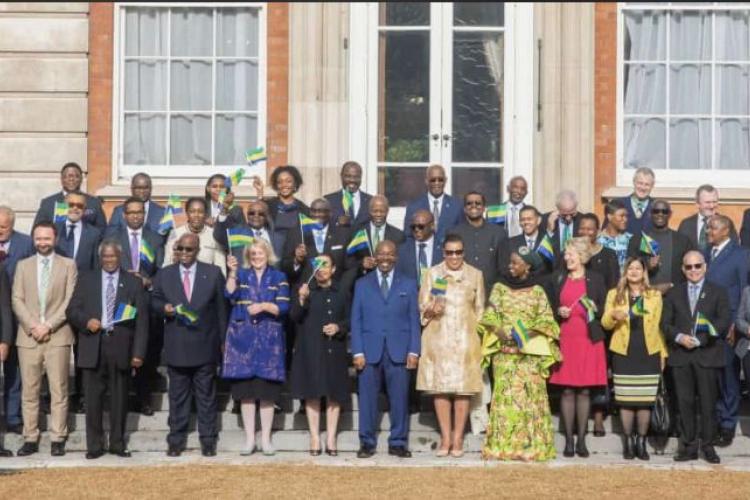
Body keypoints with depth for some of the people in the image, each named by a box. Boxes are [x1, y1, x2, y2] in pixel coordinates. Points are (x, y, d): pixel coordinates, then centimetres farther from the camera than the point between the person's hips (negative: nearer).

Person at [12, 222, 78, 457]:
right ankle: (30, 439, 6)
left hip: (58, 335, -2)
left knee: (59, 390, -2)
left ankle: (57, 439, 1)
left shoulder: (68, 265, 7)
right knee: (29, 391, 2)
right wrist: (32, 326, -8)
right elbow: (17, 300, 6)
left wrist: (48, 325, -10)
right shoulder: (23, 265, 13)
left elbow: (70, 301, -1)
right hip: (28, 336, 2)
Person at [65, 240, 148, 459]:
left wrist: (138, 352, -5)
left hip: (120, 347, 0)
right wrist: (86, 321, -13)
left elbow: (141, 320, 3)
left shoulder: (133, 283, 7)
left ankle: (117, 443, 15)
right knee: (93, 398, 1)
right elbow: (71, 310, 9)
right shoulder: (86, 279, 11)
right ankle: (94, 445, 8)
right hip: (93, 346, 0)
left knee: (119, 398, 5)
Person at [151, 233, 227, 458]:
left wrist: (223, 340, 2)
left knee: (206, 395, 4)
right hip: (176, 346, 1)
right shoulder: (164, 274, 9)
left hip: (205, 345, -1)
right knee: (177, 395, 6)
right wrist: (164, 308, -11)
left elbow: (221, 308, 5)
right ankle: (176, 441, 11)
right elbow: (154, 300, 13)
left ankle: (208, 441, 10)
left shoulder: (213, 273, 4)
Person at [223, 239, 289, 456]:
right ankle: (249, 438, 6)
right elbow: (230, 295, -7)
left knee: (267, 391, -1)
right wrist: (232, 272, -15)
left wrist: (264, 306, -16)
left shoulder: (278, 278, 9)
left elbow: (283, 307, -2)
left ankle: (265, 438, 6)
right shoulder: (241, 275, 12)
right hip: (243, 338, 1)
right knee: (246, 391, 0)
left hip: (269, 339, -1)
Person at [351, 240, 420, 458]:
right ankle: (367, 442, 8)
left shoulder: (408, 285, 11)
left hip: (398, 351, 0)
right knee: (367, 398, 0)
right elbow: (356, 320, 7)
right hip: (369, 350, 0)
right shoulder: (362, 284, 11)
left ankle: (398, 443, 9)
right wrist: (357, 351, -3)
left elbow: (414, 320, 7)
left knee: (399, 399, 1)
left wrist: (414, 351, -2)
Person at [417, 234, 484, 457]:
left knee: (463, 388, -2)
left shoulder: (475, 275, 8)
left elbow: (480, 309, 12)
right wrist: (431, 310, -14)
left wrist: (480, 335, 4)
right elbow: (422, 307, 7)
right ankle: (445, 438, 7)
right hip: (438, 339, 0)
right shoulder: (432, 274, 5)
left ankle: (458, 439, 5)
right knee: (440, 388, -1)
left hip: (465, 340, 0)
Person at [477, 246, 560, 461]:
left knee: (531, 393, -5)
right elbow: (489, 317, 6)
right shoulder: (499, 288, 9)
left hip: (531, 352, -1)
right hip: (504, 350, 1)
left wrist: (530, 332, -14)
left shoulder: (537, 291, 6)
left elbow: (546, 320, 2)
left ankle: (532, 445, -1)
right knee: (504, 394, -5)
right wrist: (500, 332, -13)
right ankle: (502, 445, -3)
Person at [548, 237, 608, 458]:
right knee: (567, 390, -1)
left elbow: (605, 311, 9)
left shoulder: (596, 280, 7)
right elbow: (550, 309, 15)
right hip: (565, 339, 1)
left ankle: (581, 439, 6)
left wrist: (595, 310, -11)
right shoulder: (558, 280, 11)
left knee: (585, 391, 0)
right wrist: (559, 312, -6)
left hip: (589, 340, -1)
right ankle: (568, 440, 5)